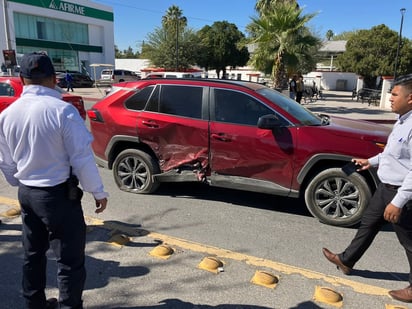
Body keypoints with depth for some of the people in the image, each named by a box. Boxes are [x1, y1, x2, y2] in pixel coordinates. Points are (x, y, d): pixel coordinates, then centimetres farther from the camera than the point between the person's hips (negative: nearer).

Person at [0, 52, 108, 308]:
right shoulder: (62, 110, -19)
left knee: (33, 253, 22)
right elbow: (82, 158, -18)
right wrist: (98, 192, -6)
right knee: (70, 259, 5)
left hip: (26, 193, 7)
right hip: (58, 194, -7)